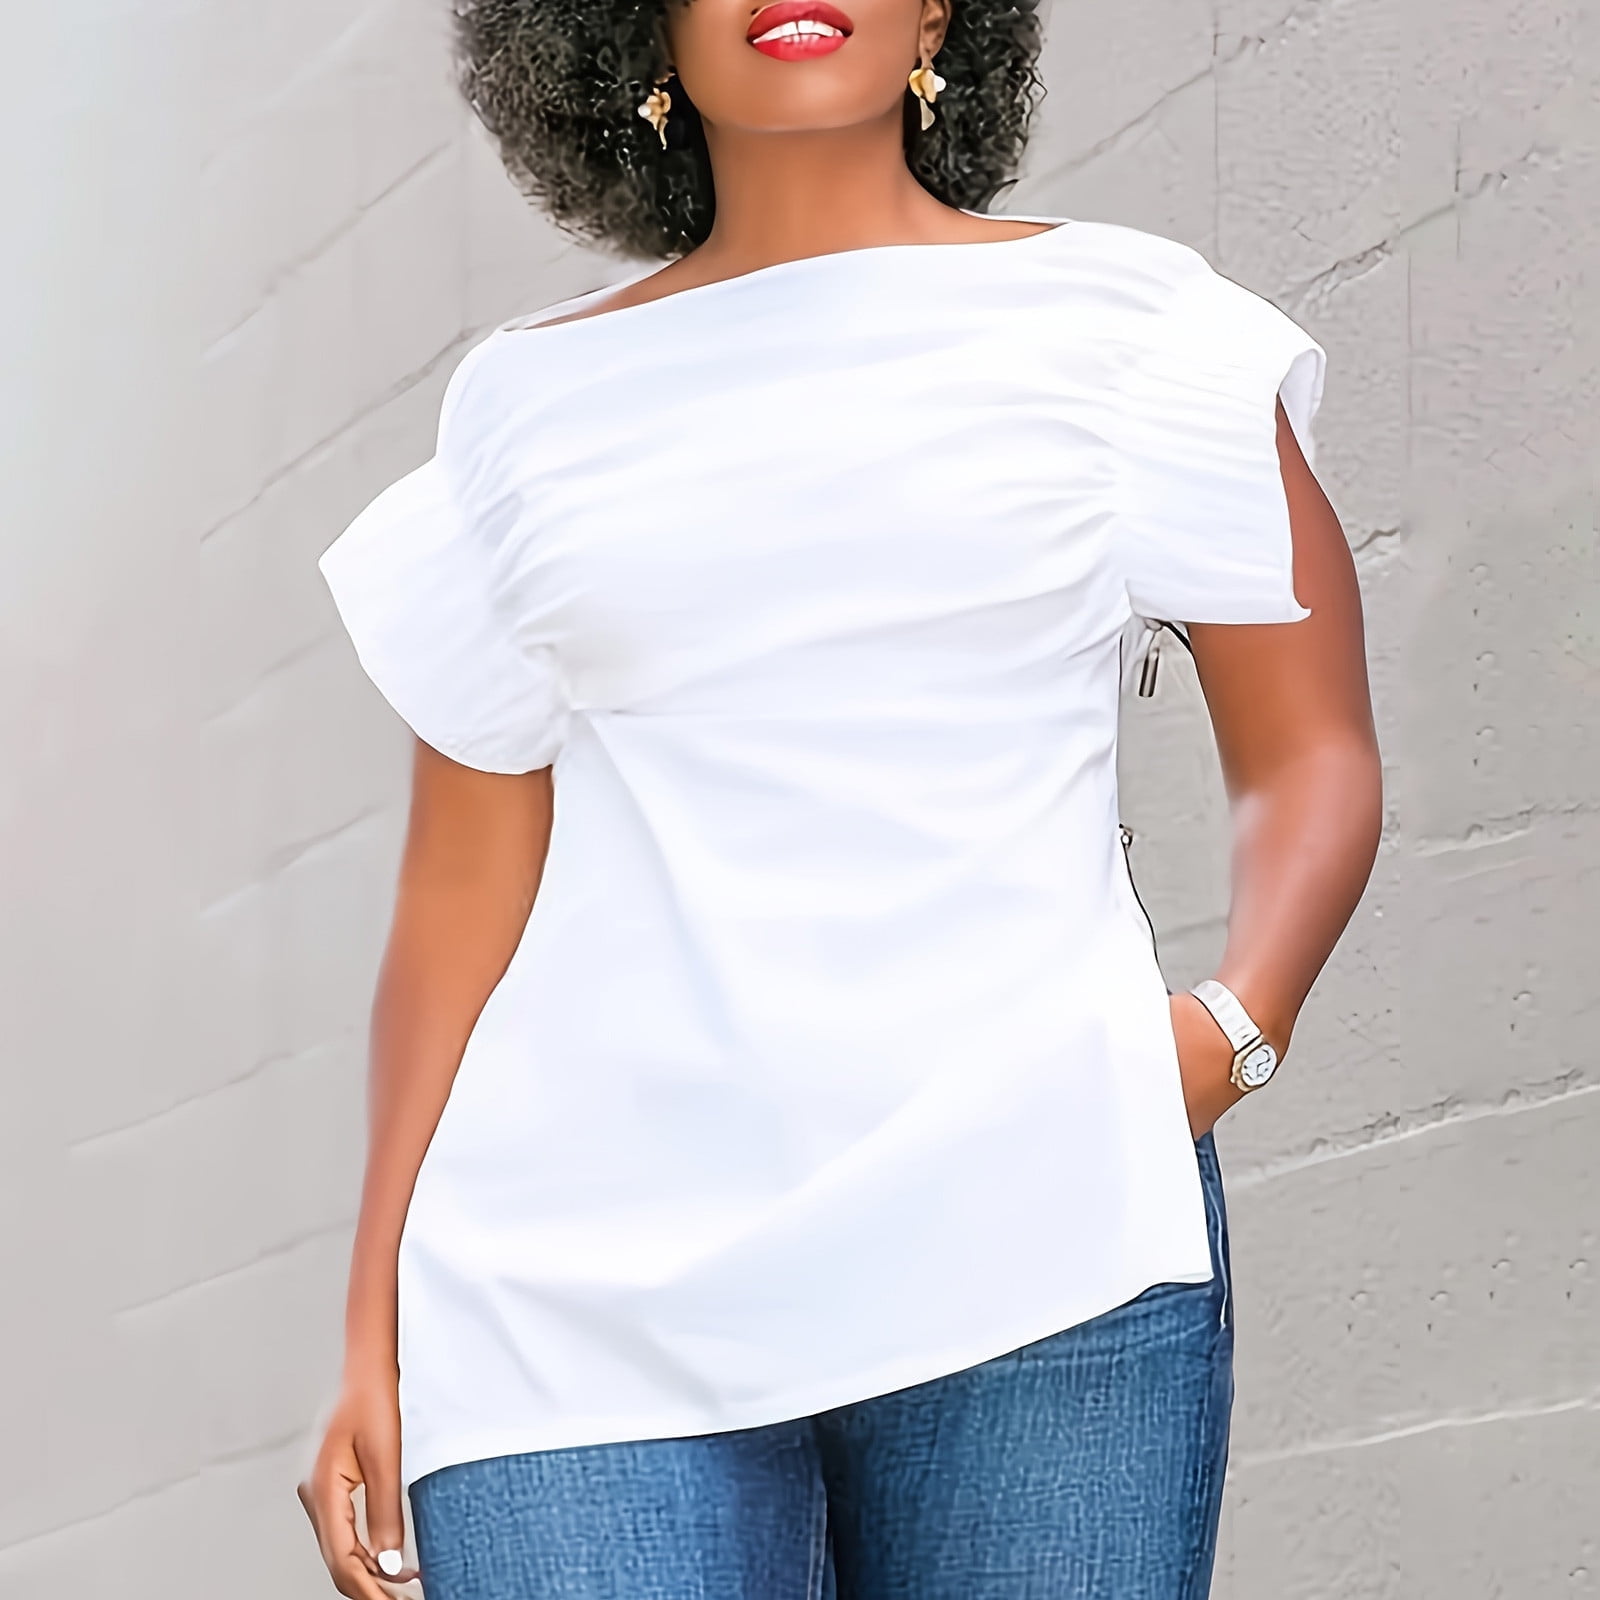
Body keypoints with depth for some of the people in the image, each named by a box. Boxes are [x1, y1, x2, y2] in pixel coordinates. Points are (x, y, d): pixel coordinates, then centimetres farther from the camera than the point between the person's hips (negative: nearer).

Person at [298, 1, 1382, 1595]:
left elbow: (1312, 748, 9)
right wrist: (373, 1337, 10)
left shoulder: (1116, 315, 10)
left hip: (1032, 1224, -1)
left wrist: (1234, 1024, -10)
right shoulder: (528, 400, 16)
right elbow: (463, 888, 15)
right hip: (594, 1283, 1)